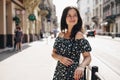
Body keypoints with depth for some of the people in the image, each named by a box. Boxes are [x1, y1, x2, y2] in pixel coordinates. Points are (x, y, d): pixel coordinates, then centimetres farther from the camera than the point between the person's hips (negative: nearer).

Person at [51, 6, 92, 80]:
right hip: (59, 73, 5)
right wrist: (61, 58, -13)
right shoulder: (60, 35, 2)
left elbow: (87, 57, -11)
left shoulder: (79, 35, -12)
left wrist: (81, 66, -31)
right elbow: (54, 53, 8)